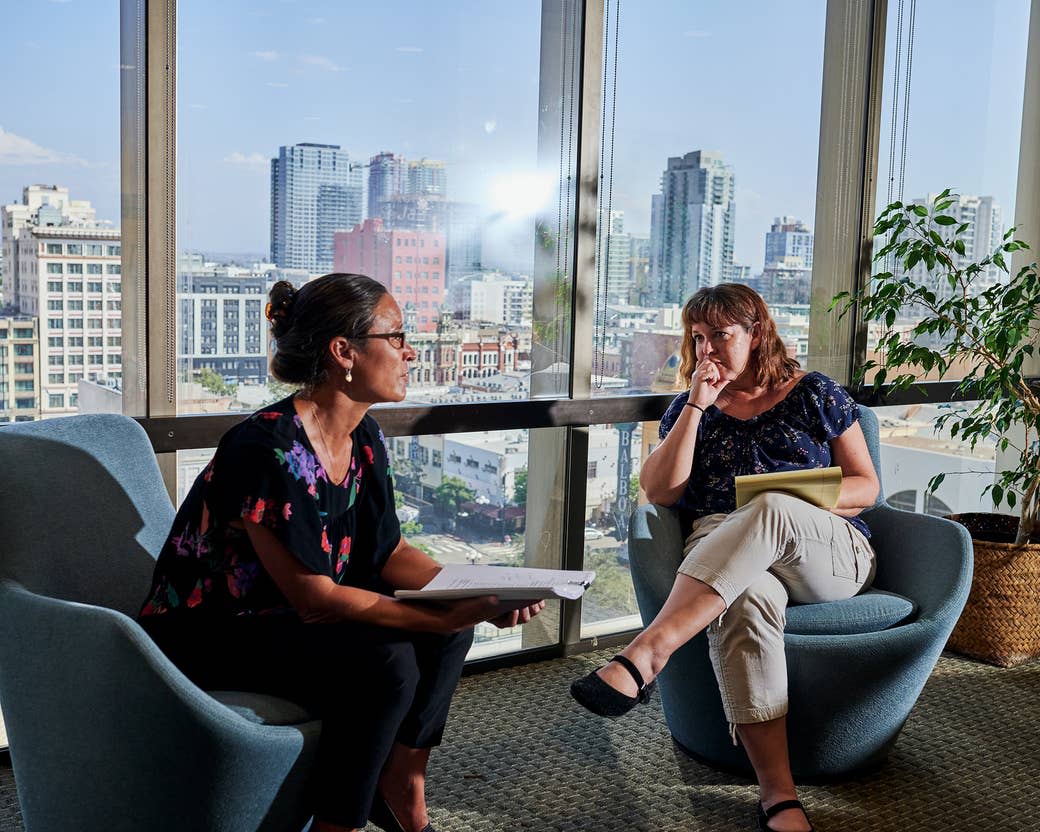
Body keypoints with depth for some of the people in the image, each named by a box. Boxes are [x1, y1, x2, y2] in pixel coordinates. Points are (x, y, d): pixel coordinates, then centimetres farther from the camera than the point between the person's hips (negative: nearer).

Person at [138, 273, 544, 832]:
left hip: (284, 618, 9)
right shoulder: (270, 449, -28)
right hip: (206, 636, -9)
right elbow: (314, 597, -29)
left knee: (449, 627, -5)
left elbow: (388, 552, 4)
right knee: (386, 663, -28)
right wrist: (449, 616, -31)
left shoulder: (363, 439, 0)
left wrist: (480, 593, -12)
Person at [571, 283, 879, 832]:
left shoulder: (814, 394, 14)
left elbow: (866, 485, 12)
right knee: (745, 597, -39)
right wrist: (697, 405, -2)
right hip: (718, 555, 1)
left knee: (771, 511, -38)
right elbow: (659, 492, 4)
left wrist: (804, 503, -10)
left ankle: (644, 655, -49)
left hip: (831, 553, 0)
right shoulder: (689, 407, 18)